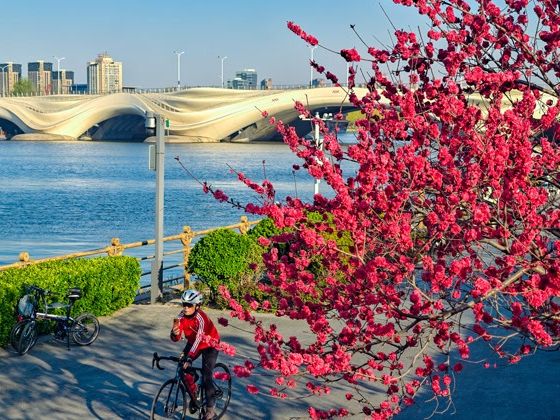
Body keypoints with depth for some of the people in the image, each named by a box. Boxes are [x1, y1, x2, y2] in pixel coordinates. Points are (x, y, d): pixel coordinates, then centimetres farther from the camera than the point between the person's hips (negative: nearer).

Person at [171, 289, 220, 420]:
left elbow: (198, 339, -45)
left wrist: (189, 358, -55)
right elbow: (176, 338, -21)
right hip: (193, 343, 6)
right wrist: (175, 333, -46)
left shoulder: (201, 318, -35)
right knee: (183, 367, -10)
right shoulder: (182, 316, -18)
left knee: (206, 376, -13)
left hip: (209, 345, -6)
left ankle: (210, 407, 2)